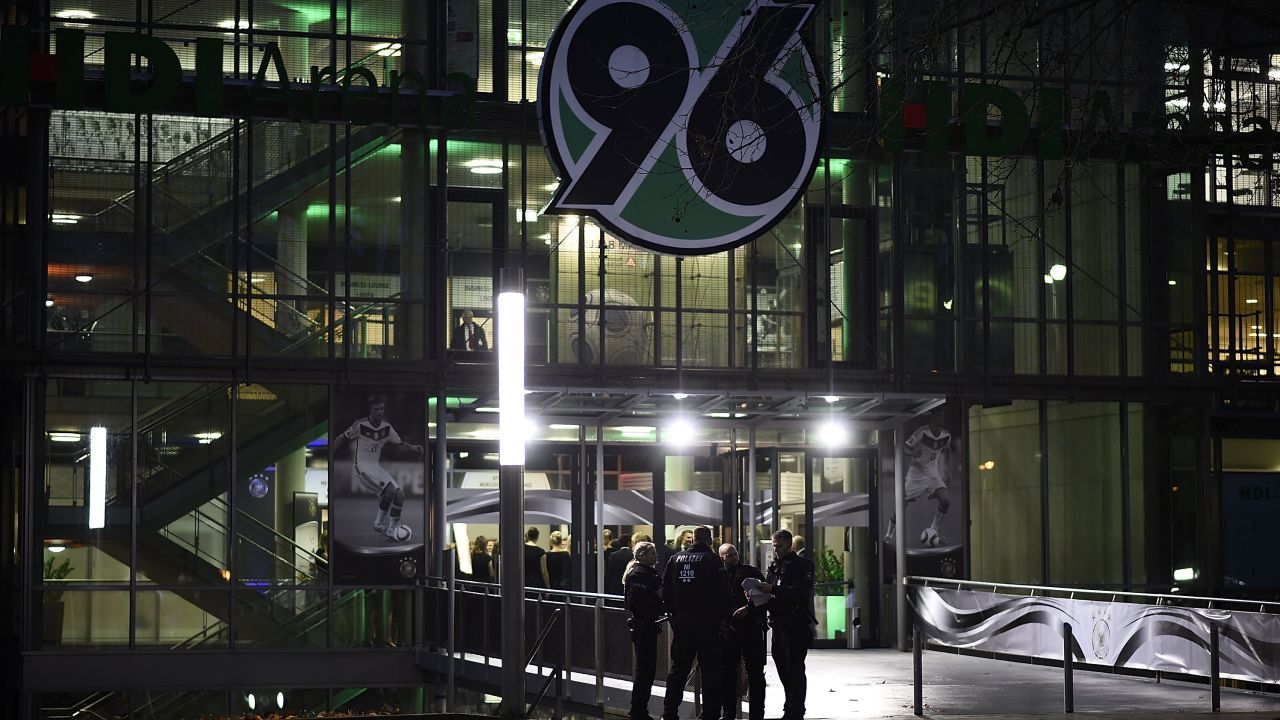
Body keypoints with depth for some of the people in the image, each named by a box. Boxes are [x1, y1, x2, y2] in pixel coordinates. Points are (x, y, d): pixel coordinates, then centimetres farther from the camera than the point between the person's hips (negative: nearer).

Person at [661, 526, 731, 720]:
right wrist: (723, 616, 0)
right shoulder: (713, 560, -8)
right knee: (710, 669, 2)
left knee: (678, 668, 12)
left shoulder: (675, 559, 6)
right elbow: (723, 592, -10)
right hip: (706, 622, -5)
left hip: (681, 622, 5)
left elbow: (665, 591, 10)